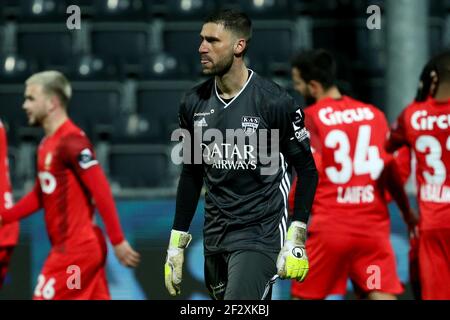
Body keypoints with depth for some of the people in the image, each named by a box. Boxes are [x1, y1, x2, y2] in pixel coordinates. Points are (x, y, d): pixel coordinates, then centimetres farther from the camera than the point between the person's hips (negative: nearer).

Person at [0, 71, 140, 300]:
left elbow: (101, 192, -18)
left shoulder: (71, 142, -15)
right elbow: (40, 195, 24)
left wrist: (118, 241, -20)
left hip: (75, 248, -9)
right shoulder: (47, 144, 14)